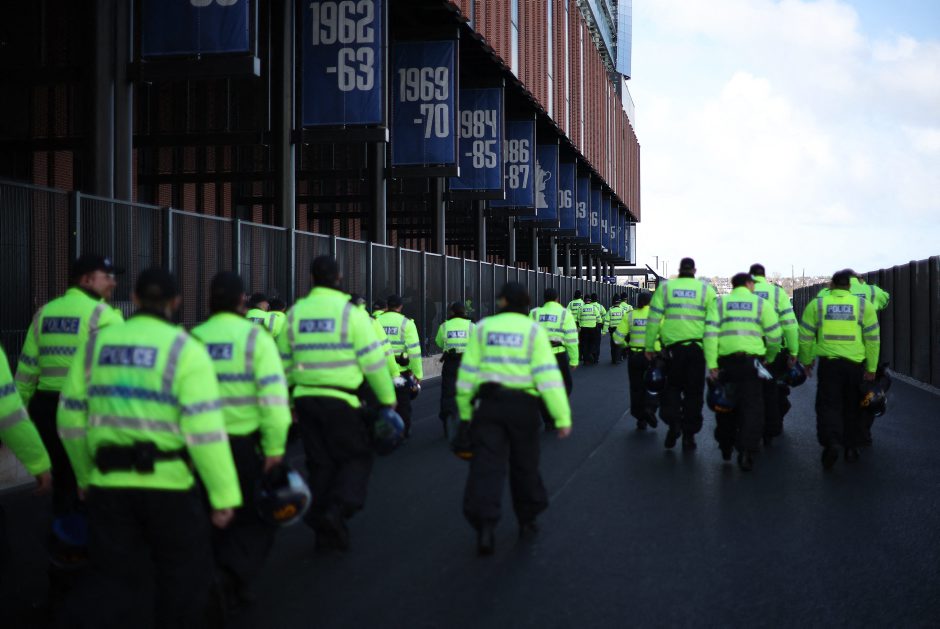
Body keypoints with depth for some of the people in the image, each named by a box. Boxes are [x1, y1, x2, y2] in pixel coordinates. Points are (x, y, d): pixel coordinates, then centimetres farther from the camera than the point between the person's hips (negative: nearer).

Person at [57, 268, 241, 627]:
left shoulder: (96, 345, 6)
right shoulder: (185, 349, -8)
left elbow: (71, 419, 10)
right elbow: (204, 428, -15)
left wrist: (85, 476, 24)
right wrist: (224, 494, -11)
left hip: (107, 483, 4)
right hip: (169, 484, -3)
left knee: (111, 580, 12)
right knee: (184, 577, 16)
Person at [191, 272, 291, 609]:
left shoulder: (193, 339, 0)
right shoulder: (255, 337, -8)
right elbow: (273, 395, -14)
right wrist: (275, 448, -11)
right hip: (246, 443, -3)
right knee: (257, 517, 10)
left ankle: (232, 586, 27)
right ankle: (232, 573, -11)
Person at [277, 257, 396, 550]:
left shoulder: (295, 313, 8)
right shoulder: (351, 313, -8)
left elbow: (284, 363, 14)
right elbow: (373, 361, -8)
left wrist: (287, 402, 23)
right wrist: (388, 398, 1)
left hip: (305, 399, 5)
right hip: (340, 400, -5)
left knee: (320, 463, 14)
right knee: (357, 458, 9)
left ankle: (324, 531, 17)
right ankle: (337, 510, -12)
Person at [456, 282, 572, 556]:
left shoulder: (482, 328, 5)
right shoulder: (533, 330, 0)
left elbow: (467, 373, 5)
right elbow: (548, 375, -8)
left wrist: (465, 412, 15)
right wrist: (563, 417, -8)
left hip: (488, 404, 0)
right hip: (523, 405, 0)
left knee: (487, 465, -4)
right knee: (525, 465, 15)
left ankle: (485, 525, -18)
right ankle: (527, 521, 27)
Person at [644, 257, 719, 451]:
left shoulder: (665, 287, 3)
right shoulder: (706, 289, 3)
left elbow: (654, 318, 0)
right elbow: (712, 324, -1)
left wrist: (649, 346, 8)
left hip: (673, 347, 0)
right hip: (697, 347, 0)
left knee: (673, 386, 18)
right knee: (694, 391, 10)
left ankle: (673, 422, -4)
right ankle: (689, 436, 12)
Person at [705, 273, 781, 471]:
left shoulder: (720, 303, 10)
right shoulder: (761, 303, 7)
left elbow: (710, 334, -1)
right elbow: (774, 336, 4)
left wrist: (711, 364, -2)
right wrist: (769, 358, 21)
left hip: (725, 360, 2)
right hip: (752, 361, -2)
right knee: (752, 407, 3)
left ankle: (726, 448, 28)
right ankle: (746, 453, -6)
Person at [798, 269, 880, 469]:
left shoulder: (817, 304, 2)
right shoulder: (863, 305, 3)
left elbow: (806, 336, 5)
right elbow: (873, 339, 3)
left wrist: (806, 361, 19)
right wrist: (871, 368, 10)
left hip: (828, 363, -1)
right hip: (855, 364, 1)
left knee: (828, 405, 2)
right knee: (852, 407, 16)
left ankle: (831, 442, -20)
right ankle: (851, 447, 22)